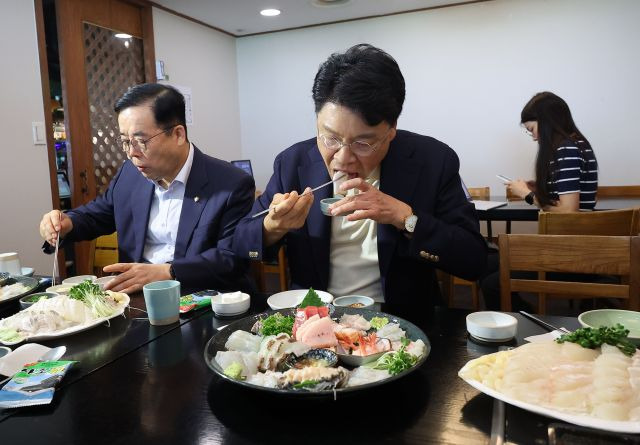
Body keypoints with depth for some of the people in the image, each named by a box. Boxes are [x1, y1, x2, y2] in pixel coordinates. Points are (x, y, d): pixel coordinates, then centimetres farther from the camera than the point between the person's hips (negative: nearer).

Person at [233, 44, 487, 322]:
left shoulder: (434, 162, -8)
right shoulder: (293, 163, -4)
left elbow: (474, 261, -8)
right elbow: (241, 244, 2)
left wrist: (404, 218, -20)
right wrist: (272, 228, -19)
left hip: (401, 321, -1)